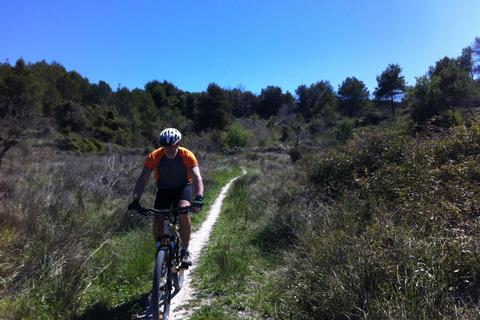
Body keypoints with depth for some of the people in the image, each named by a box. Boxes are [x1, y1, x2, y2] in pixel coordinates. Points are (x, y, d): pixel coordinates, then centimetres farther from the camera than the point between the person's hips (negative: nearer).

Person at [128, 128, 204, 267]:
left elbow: (197, 177, -34)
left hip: (183, 187, -1)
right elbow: (142, 179, -26)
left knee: (184, 213, -29)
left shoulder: (187, 156, -24)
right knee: (158, 222, -14)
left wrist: (199, 198, -51)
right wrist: (135, 201, -41)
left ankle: (185, 251, -12)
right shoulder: (154, 156, -21)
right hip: (164, 189, 2)